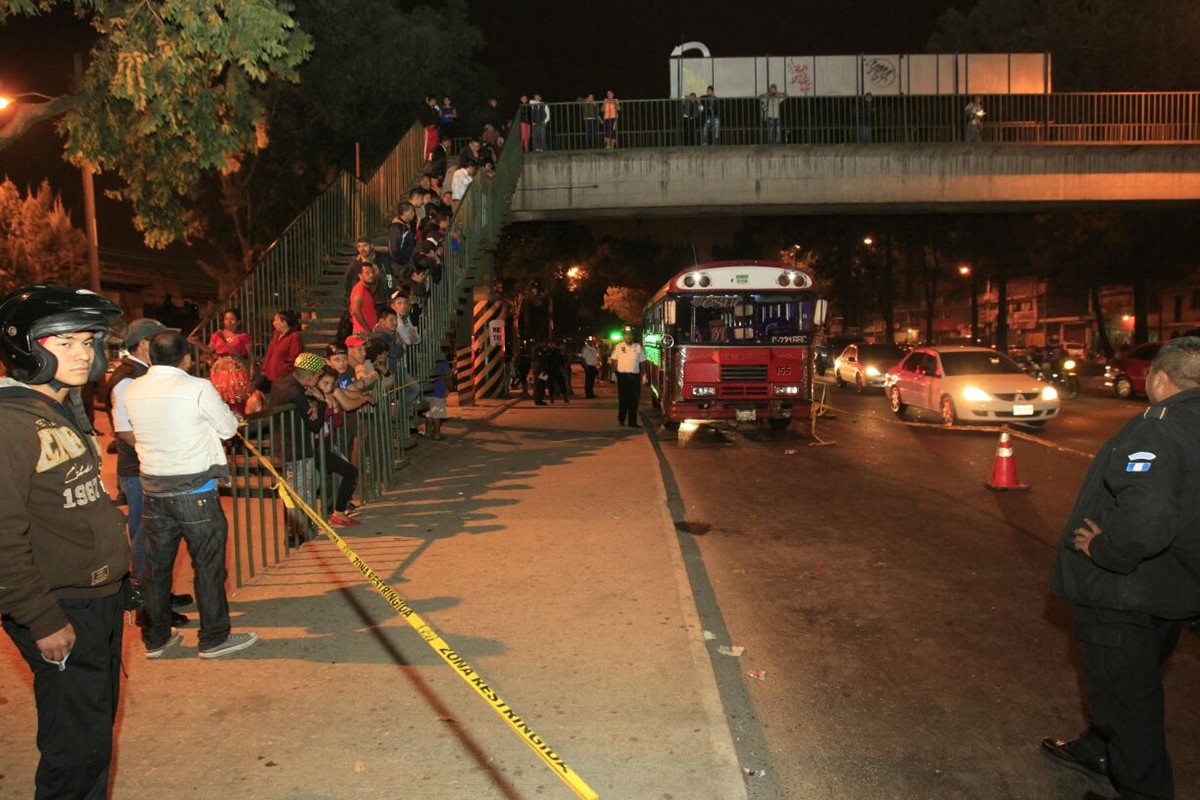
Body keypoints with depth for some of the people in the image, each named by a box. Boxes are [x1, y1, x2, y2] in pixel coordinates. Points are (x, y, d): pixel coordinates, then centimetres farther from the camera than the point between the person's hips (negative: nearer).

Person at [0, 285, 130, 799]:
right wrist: (43, 621, -20)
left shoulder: (65, 410, 11)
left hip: (101, 599, 9)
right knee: (78, 745, 0)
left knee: (98, 723, 20)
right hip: (62, 614, -9)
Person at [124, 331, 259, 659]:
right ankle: (214, 638, 15)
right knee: (208, 565, 6)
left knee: (156, 564, 15)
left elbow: (136, 432, 14)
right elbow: (229, 428, -4)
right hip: (195, 491, -5)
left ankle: (155, 638, 28)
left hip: (153, 489, 5)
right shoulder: (197, 388, -14)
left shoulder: (133, 390, 1)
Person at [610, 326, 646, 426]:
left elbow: (642, 362, 9)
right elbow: (614, 361, 8)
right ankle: (621, 420, 17)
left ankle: (632, 422, 5)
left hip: (635, 376, 1)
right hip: (622, 376, -1)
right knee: (622, 399, 3)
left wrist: (643, 374, 1)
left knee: (634, 400, 0)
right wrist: (615, 372, -1)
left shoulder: (638, 347, 7)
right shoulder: (618, 347, 4)